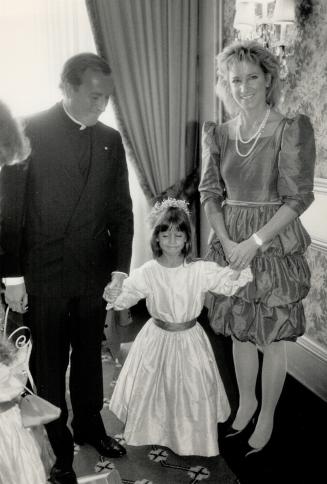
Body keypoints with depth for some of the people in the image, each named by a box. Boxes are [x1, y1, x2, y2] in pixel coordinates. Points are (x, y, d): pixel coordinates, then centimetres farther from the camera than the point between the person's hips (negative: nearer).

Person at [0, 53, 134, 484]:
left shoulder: (110, 139, 4)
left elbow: (121, 210, 6)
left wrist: (120, 269, -1)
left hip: (95, 274, 4)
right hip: (42, 275, -4)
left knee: (89, 355, 19)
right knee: (49, 364, 11)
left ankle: (89, 426, 41)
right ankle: (58, 446, 29)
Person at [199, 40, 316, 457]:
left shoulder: (291, 129, -10)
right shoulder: (219, 134, 4)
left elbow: (298, 198, -13)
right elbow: (210, 193, 3)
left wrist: (254, 242, -17)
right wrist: (227, 241, -11)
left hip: (274, 245, -4)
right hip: (230, 243, 4)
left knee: (271, 339, 8)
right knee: (240, 333, 16)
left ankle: (266, 418, 28)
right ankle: (246, 403, 38)